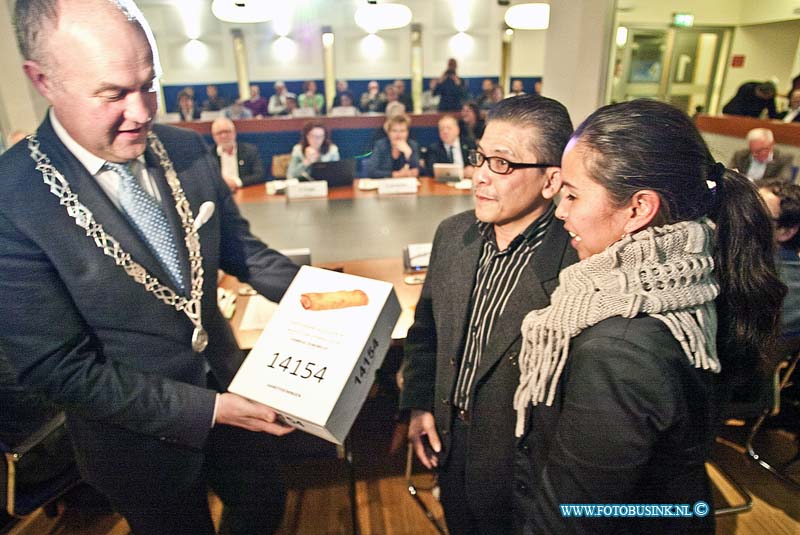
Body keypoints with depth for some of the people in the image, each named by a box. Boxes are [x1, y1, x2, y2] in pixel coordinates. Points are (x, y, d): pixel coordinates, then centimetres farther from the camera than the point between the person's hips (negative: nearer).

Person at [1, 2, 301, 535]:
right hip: (141, 430, -4)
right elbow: (61, 368, -21)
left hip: (226, 383, 4)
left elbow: (239, 246, 2)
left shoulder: (189, 149, -10)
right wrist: (207, 409, -22)